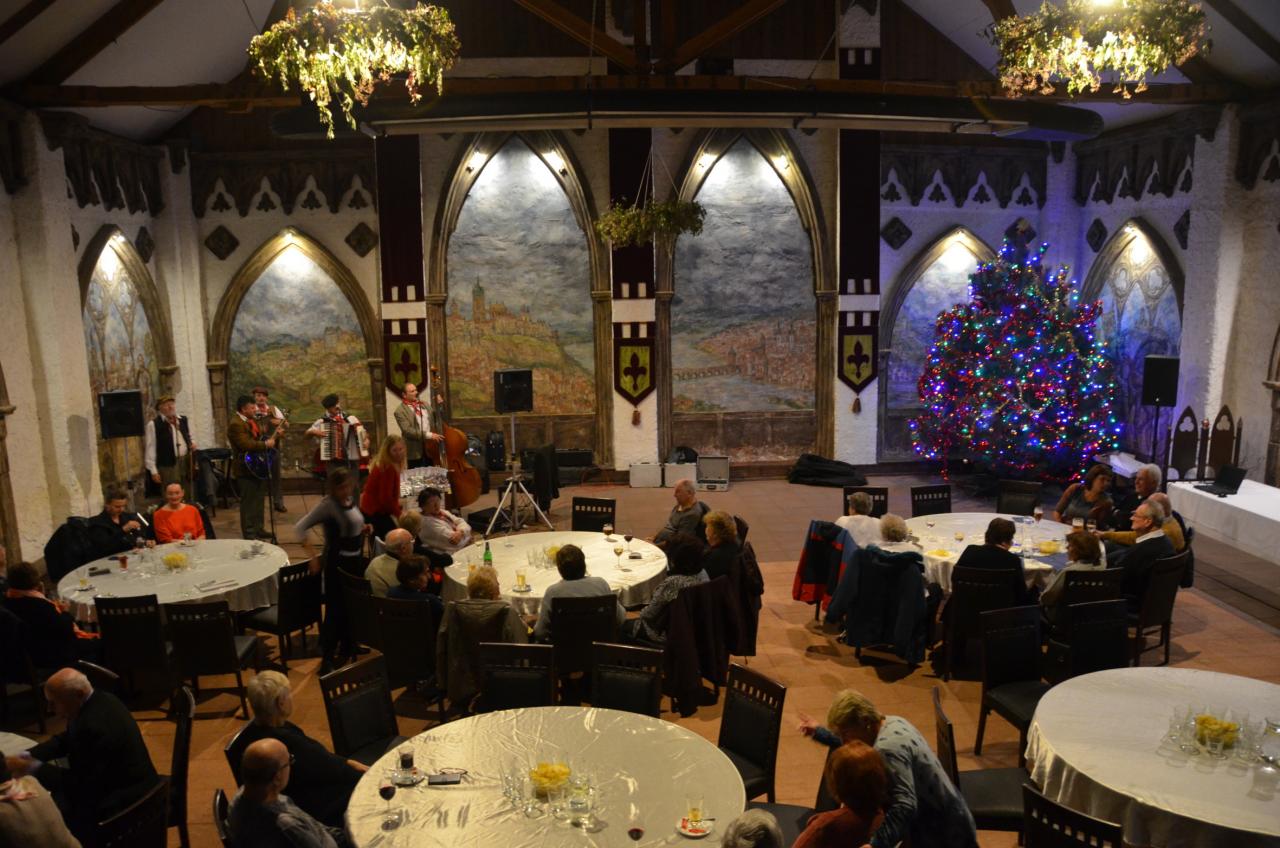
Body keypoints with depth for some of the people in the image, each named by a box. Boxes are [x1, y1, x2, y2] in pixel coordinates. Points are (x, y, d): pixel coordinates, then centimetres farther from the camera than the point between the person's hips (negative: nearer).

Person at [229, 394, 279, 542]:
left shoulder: (252, 420, 13)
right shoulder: (235, 424, -18)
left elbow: (260, 437, 25)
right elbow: (246, 444, -29)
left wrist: (273, 437, 9)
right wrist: (266, 445, -22)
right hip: (246, 468, -10)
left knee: (259, 499, 16)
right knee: (249, 502, -4)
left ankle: (258, 529, 26)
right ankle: (249, 534, 3)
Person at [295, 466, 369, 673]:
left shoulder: (351, 500, 4)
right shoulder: (328, 504, -17)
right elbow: (299, 528, -21)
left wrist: (363, 529, 2)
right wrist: (314, 556, -24)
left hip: (355, 560, 8)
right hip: (337, 563, -8)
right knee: (335, 610, -3)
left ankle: (347, 648, 38)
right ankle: (327, 659, 7)